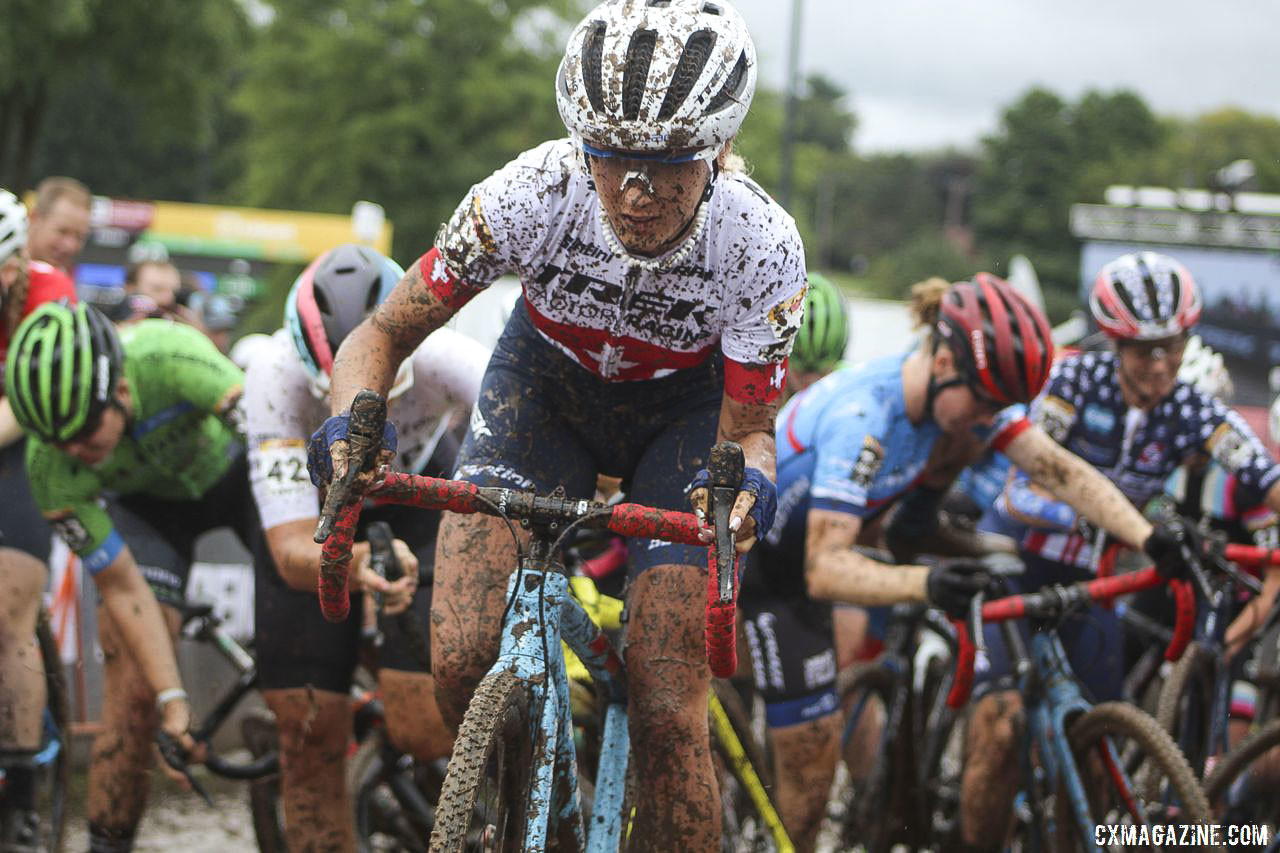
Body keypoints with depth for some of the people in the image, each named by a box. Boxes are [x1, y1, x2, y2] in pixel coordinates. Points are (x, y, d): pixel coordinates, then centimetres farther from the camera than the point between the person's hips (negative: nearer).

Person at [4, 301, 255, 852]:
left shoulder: (169, 358, -40)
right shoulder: (50, 466, -31)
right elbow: (123, 589, -23)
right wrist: (172, 700, -28)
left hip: (236, 470, 0)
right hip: (149, 504, 0)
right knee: (135, 693, -14)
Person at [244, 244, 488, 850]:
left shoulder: (439, 358, -38)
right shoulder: (275, 378, -38)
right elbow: (292, 552, -42)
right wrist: (350, 567, -64)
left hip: (418, 496, 0)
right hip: (314, 511, 0)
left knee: (421, 726, -18)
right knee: (309, 732, -6)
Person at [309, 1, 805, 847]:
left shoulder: (762, 247, -32)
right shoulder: (532, 195, -31)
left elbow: (749, 429, -22)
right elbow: (384, 333, -21)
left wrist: (748, 478, -47)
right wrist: (349, 425, -42)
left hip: (685, 411, -1)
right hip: (547, 385, 1)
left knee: (667, 713, -15)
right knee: (464, 667, -18)